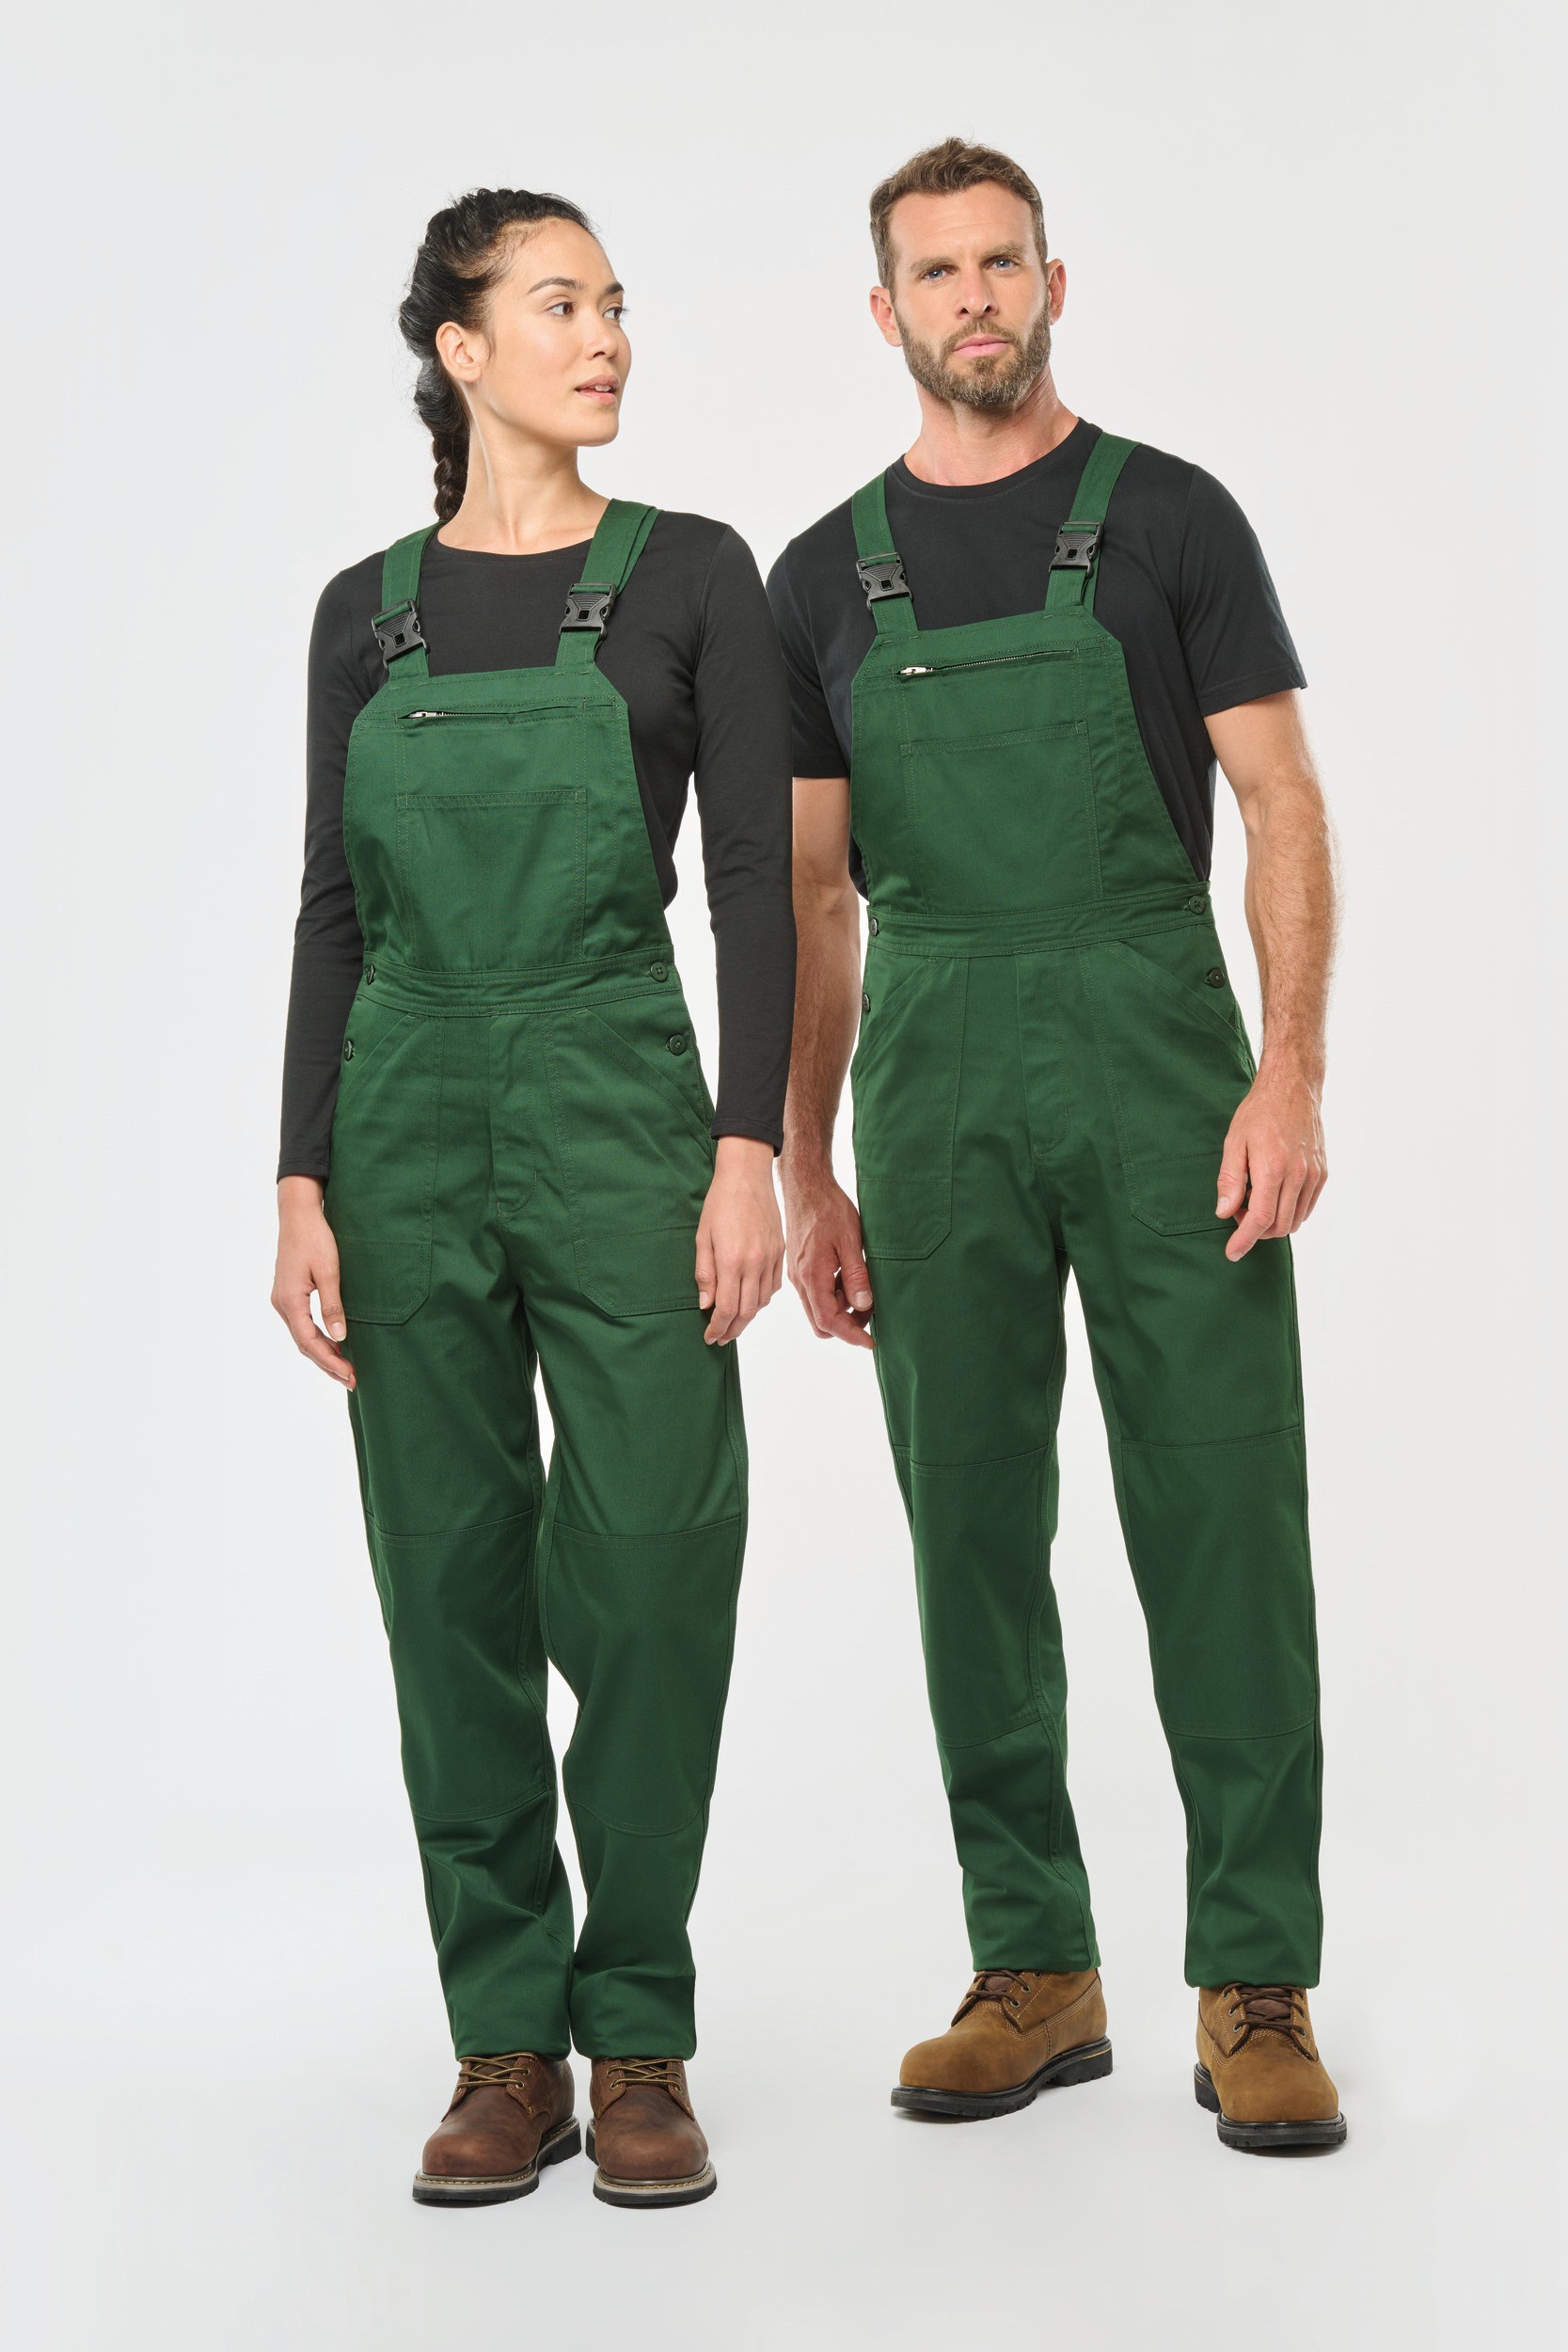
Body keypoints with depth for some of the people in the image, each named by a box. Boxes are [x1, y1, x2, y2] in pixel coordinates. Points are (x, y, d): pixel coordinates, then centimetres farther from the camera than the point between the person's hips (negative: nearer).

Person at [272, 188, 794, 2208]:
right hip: (411, 1116, 2)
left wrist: (751, 1148, -10)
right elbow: (334, 906, 7)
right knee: (454, 1583, 5)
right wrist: (303, 1181, 0)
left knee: (649, 1570, -4)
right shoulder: (367, 610, 9)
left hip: (621, 1105, -2)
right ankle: (505, 2043, 16)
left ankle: (637, 2044, 11)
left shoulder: (690, 574, 3)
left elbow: (754, 884, -1)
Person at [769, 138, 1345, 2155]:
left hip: (1162, 1060, -3)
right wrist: (803, 1170, 7)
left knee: (1222, 1518, -4)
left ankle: (1254, 1988, 4)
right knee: (973, 1532, 6)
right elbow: (817, 891, 12)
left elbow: (1281, 804, -1)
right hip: (935, 1091, 3)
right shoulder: (825, 577, 12)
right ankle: (1034, 1972, 17)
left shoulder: (1166, 519, 4)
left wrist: (1291, 1074, -13)